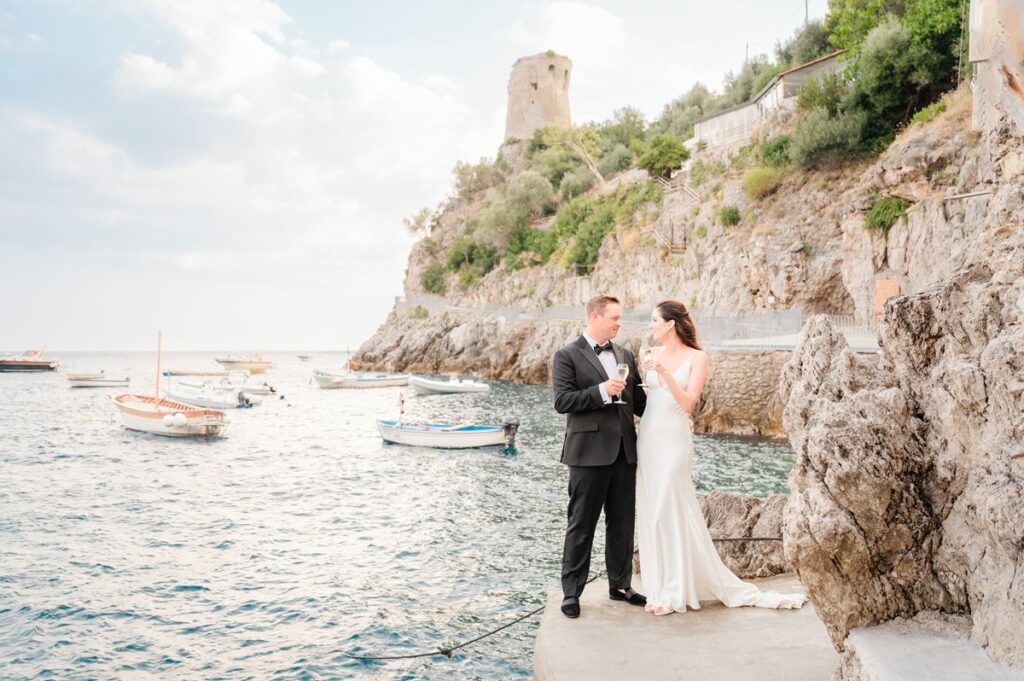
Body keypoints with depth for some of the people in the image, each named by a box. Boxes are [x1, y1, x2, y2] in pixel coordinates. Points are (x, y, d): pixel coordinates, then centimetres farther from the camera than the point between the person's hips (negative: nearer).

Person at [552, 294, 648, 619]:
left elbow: (636, 399, 17)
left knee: (623, 524, 14)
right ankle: (571, 592, 14)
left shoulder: (625, 355, 14)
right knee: (581, 526, 3)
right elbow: (562, 401, -13)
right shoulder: (567, 356, -5)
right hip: (589, 453, -6)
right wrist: (602, 391, -21)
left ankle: (620, 585, 28)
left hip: (624, 452, 6)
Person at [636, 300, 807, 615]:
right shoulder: (653, 355, 9)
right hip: (647, 437, 6)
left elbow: (688, 403, -15)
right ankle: (663, 586, 21)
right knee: (651, 512, 8)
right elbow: (643, 395, 12)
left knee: (671, 512, -3)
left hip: (673, 439, -6)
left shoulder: (696, 357, -5)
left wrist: (665, 373, -22)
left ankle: (675, 591, 10)